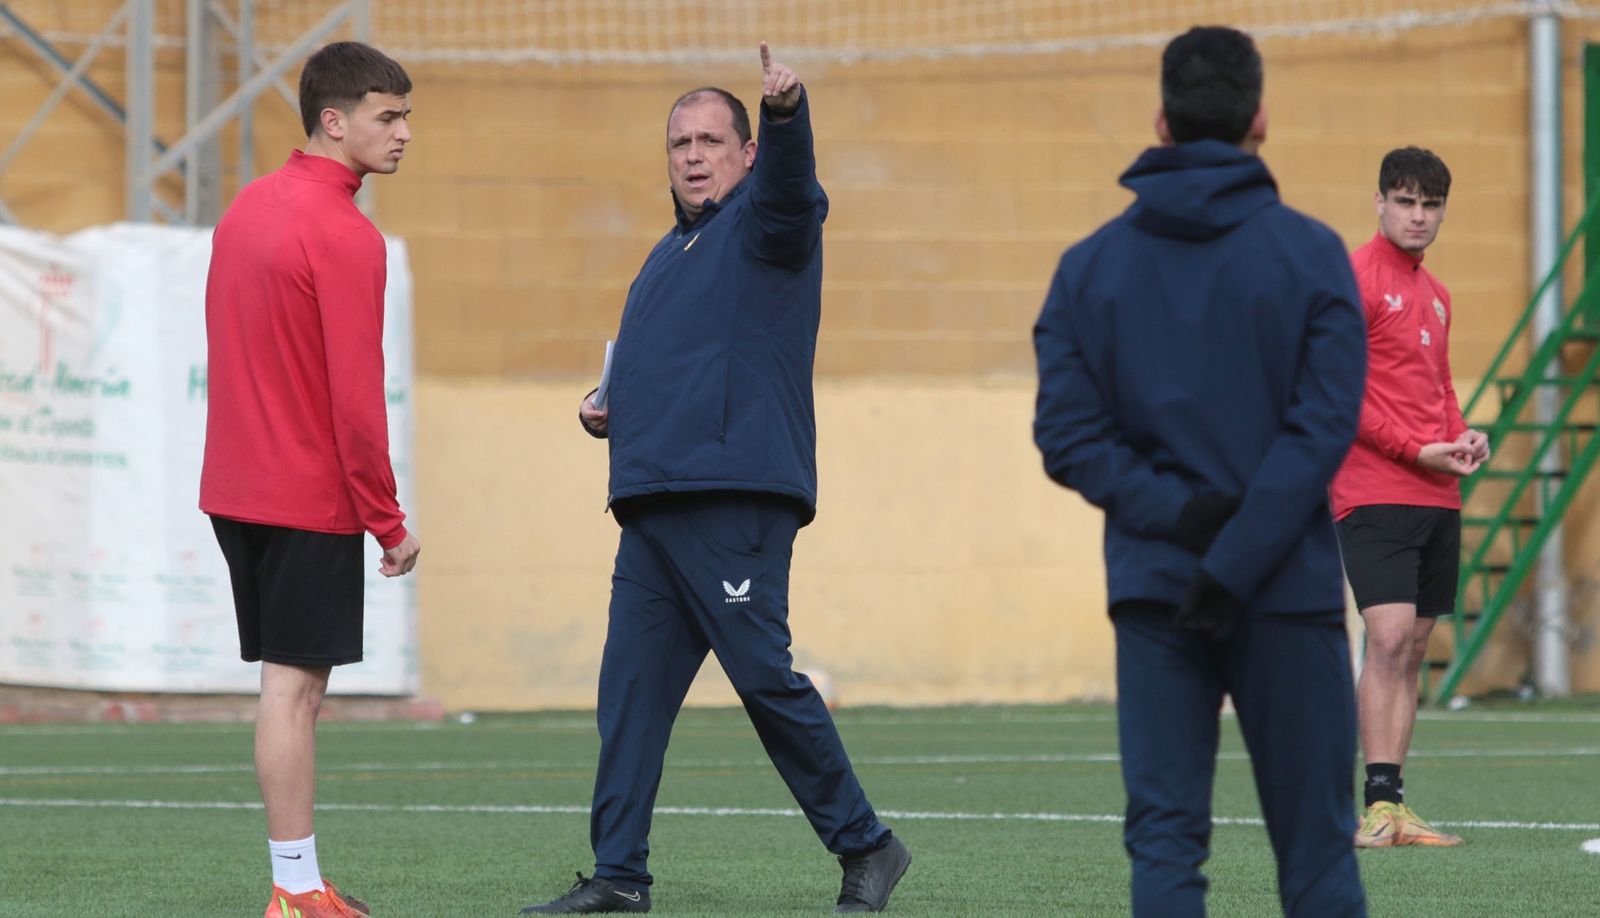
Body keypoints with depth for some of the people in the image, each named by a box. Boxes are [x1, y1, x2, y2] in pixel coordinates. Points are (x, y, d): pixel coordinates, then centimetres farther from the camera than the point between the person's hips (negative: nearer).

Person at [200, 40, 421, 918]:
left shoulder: (248, 208, 12)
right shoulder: (344, 236, -16)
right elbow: (356, 397, -18)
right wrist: (389, 521, -11)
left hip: (235, 485, 8)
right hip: (310, 499, -8)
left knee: (289, 684, 11)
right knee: (294, 684, -6)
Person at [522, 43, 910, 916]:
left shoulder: (762, 225, 1)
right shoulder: (670, 255, 25)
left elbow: (788, 183, -23)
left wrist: (786, 114, -44)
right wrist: (611, 409, 14)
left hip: (736, 500, -8)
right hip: (653, 505, 8)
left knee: (767, 678, -8)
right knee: (630, 688, 5)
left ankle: (865, 847, 3)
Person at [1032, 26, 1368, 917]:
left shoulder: (1089, 267, 5)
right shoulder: (1311, 255, -3)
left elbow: (1070, 437, -2)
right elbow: (1322, 430, -11)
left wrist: (1177, 513, -10)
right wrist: (1236, 564, -14)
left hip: (1151, 589, 2)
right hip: (1288, 590, -2)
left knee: (1165, 839, 2)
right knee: (1315, 844, 5)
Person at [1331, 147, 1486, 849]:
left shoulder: (1434, 294, 18)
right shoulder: (1354, 278, -7)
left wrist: (1461, 435, 5)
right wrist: (1416, 449, -15)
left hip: (1437, 496, 8)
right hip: (1374, 493, -8)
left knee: (1413, 648, 6)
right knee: (1389, 637, -16)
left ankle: (1396, 813, 8)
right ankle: (1380, 803, -16)